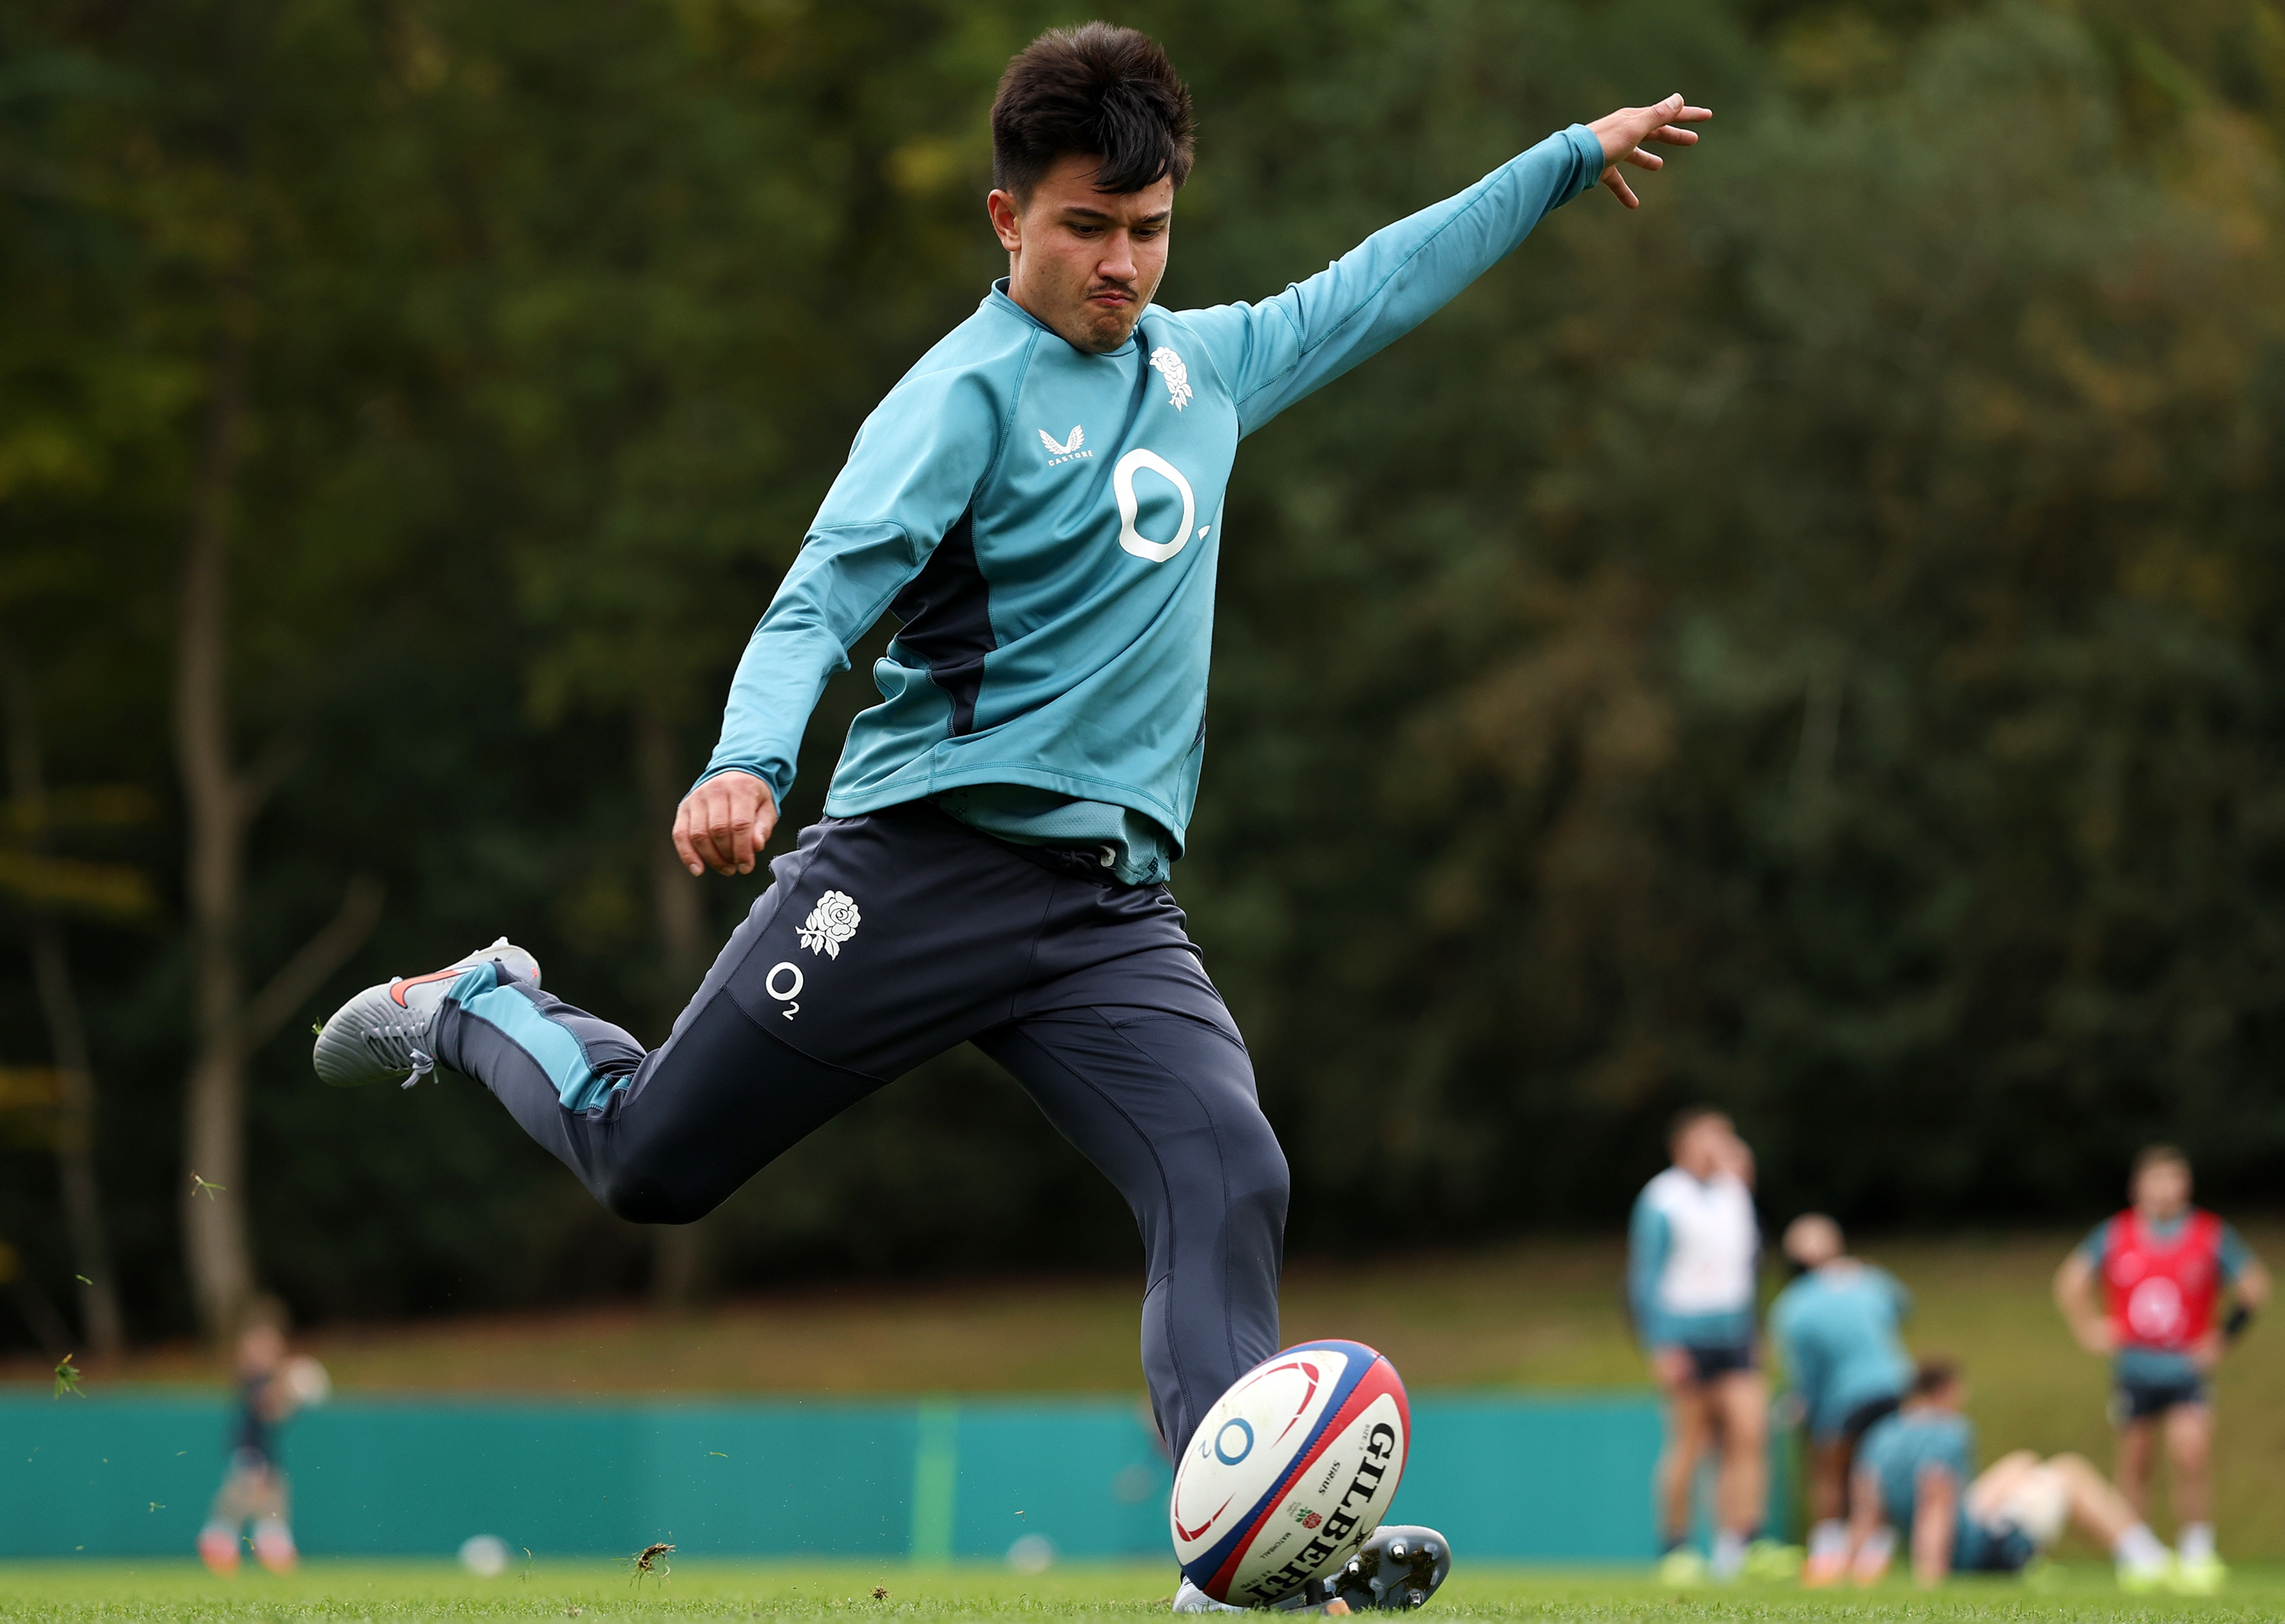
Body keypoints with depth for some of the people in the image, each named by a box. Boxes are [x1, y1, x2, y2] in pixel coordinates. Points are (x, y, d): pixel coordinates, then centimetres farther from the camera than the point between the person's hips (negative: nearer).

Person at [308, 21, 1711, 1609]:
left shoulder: (1203, 365, 15)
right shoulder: (968, 392, -7)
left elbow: (1374, 287, 32)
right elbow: (823, 599, -17)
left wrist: (1571, 159, 35)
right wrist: (747, 766, -35)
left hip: (1116, 903, 5)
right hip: (925, 861, -5)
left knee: (1229, 1182, -20)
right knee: (646, 1163, 2)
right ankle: (481, 1009, 33)